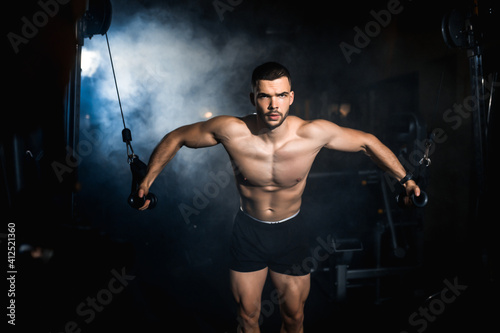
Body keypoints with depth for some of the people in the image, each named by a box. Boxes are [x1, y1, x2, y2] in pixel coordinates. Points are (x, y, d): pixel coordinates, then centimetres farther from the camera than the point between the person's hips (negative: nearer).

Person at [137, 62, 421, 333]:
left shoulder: (313, 133, -23)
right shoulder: (232, 130, -24)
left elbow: (367, 142, -7)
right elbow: (177, 137, -9)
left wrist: (405, 179, -8)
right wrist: (146, 182, -9)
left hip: (291, 231, 0)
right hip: (248, 231, 0)